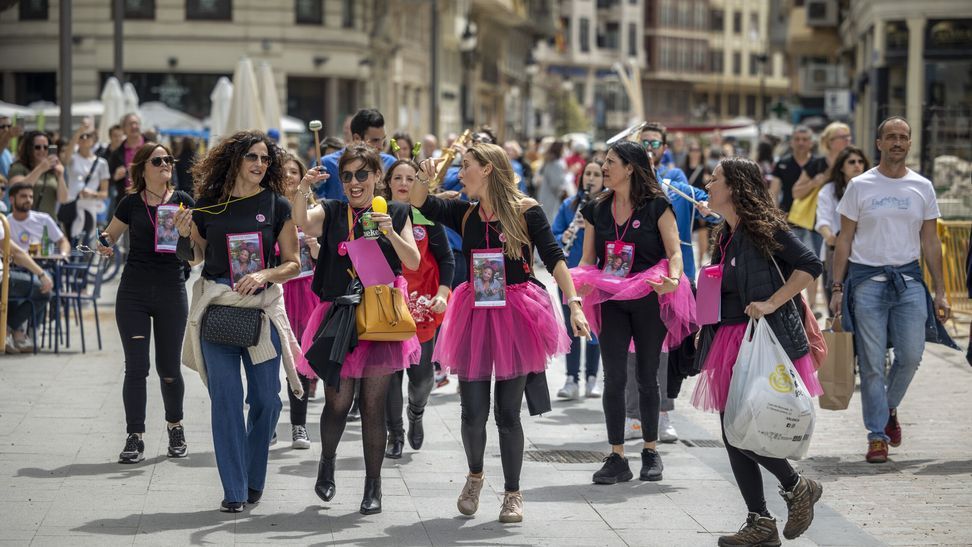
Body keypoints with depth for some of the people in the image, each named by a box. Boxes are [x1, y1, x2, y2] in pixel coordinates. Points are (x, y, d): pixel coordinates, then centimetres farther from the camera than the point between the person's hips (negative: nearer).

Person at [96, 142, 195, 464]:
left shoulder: (184, 202, 1)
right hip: (134, 292, 0)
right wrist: (105, 245, -7)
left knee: (169, 368, 8)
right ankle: (135, 438, 0)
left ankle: (175, 426, 32)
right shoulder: (132, 203, 2)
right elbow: (110, 234, 15)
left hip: (172, 292, 0)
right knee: (136, 366, -4)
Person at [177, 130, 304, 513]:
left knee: (266, 398, 3)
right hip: (217, 307, 0)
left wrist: (265, 274, -14)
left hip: (263, 306, 0)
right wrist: (187, 234, -4)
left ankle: (253, 480, 22)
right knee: (225, 398, -3)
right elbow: (197, 256, 15)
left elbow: (293, 264, 3)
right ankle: (234, 490, 2)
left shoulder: (277, 206, 0)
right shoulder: (209, 203, 3)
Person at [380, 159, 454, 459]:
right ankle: (395, 434, 13)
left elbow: (446, 259, 3)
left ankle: (416, 413, 30)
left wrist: (442, 294, -9)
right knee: (389, 372, -1)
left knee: (422, 373, -2)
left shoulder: (428, 218, 1)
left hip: (422, 306, 0)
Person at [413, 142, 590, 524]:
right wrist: (424, 178, -11)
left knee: (507, 413, 1)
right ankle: (474, 477, 31)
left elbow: (553, 257, -8)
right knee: (473, 412, 3)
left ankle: (512, 493, 16)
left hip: (514, 316, -3)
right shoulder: (464, 213, 8)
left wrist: (574, 303, -18)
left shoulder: (526, 211, -4)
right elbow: (420, 203, 10)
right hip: (474, 316, 3)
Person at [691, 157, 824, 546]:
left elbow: (810, 265, -17)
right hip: (730, 341, 9)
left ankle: (796, 487, 8)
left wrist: (772, 303, -21)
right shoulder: (726, 235, 16)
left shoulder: (766, 228, -9)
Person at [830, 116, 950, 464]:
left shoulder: (922, 187, 8)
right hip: (867, 279, -2)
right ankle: (877, 436, 3)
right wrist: (837, 288, -2)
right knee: (872, 363, -4)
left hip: (908, 278, 2)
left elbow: (930, 242, 11)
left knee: (911, 354, -5)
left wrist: (940, 291, 6)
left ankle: (889, 408, 24)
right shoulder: (861, 186, 2)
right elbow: (844, 239, 4)